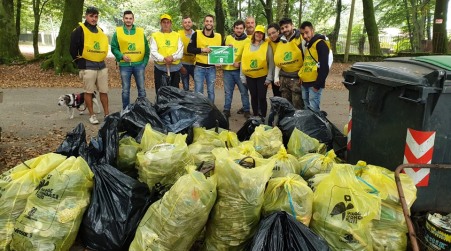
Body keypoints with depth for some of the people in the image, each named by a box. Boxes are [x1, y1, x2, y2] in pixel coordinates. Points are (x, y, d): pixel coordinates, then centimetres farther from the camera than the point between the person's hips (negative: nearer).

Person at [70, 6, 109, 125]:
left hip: (102, 65, 5)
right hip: (88, 66, -5)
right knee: (89, 91, 3)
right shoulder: (79, 30, -6)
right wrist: (80, 62, 0)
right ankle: (92, 115, 11)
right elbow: (72, 49, -5)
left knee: (104, 91, 8)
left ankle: (107, 114, 16)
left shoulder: (100, 31, 13)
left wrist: (100, 59, 16)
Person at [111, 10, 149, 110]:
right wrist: (121, 56, -14)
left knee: (142, 90, 4)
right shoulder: (118, 32, 4)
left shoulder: (141, 32, 7)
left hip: (139, 65, 1)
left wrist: (144, 63, 1)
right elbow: (113, 48, 4)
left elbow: (146, 49, 9)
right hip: (124, 65, -1)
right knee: (125, 91, 5)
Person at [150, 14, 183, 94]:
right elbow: (153, 52, -4)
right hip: (160, 68, -2)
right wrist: (163, 59, -21)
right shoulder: (155, 36, 5)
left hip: (175, 68, 2)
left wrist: (172, 57, -18)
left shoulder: (177, 35, 11)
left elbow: (180, 51, 2)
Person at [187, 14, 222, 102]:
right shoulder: (196, 34, -4)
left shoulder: (218, 36, 3)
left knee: (211, 91, 11)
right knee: (198, 92, 3)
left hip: (211, 68, 2)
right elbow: (189, 49, -7)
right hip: (199, 67, -2)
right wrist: (202, 49, -19)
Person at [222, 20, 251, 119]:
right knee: (228, 91, 10)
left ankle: (246, 110, 15)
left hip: (239, 70, -2)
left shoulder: (247, 40, -3)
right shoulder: (228, 38, 7)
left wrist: (240, 63, -17)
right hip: (227, 69, 3)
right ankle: (226, 110, 19)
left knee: (244, 91, 4)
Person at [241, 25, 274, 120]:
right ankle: (255, 116, 24)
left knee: (262, 97, -2)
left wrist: (269, 77, -9)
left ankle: (263, 117, 12)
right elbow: (243, 61, 9)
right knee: (254, 97, 12)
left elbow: (271, 63, -4)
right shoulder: (247, 46, 8)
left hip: (262, 76, -3)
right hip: (250, 76, 3)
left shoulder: (267, 46, -2)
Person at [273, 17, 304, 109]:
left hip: (297, 77, -6)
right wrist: (276, 77, 14)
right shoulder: (281, 42, 12)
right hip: (284, 77, 6)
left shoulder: (301, 39, -7)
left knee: (297, 105, -3)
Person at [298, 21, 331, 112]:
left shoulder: (320, 44, -11)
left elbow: (324, 67, -18)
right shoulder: (307, 45, 17)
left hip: (314, 83, -9)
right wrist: (302, 78, 16)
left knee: (313, 110, -8)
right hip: (305, 83, 9)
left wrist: (317, 84, -18)